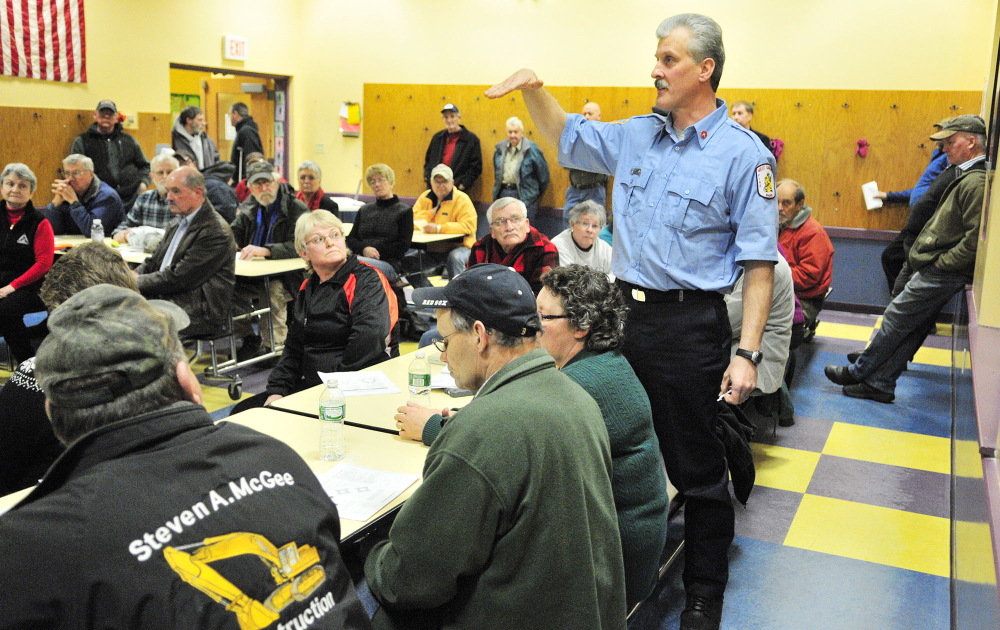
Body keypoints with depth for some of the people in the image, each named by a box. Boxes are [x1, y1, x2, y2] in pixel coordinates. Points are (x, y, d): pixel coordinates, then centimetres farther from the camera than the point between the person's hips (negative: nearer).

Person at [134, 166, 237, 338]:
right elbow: (153, 263, 21)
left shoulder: (216, 232, -14)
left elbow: (178, 279, -16)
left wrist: (135, 282, -10)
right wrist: (134, 276, -1)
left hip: (201, 315, -9)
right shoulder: (178, 225, 18)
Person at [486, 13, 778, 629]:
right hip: (625, 313, 6)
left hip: (690, 324, -6)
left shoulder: (743, 154, -9)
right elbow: (567, 137, 25)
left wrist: (747, 352, -18)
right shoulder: (637, 135, 9)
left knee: (695, 464, 6)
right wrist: (534, 89, 7)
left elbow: (760, 264, -11)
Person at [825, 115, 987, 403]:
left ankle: (859, 371, 11)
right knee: (909, 332, 11)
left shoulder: (977, 183, -17)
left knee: (896, 319, -1)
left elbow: (975, 240, -24)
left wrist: (940, 264, -17)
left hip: (939, 275, -10)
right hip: (926, 267, 10)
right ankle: (879, 384, 15)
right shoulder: (967, 178, 16)